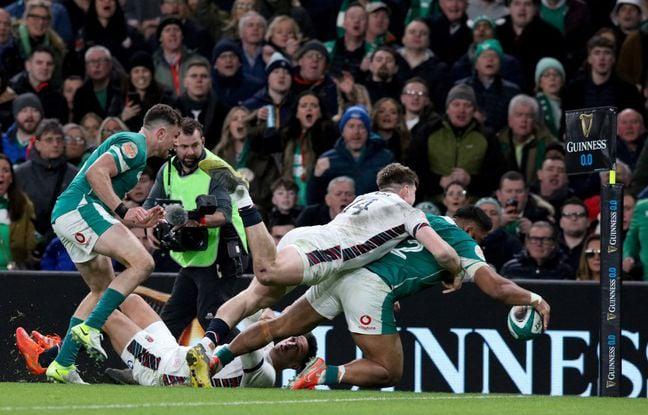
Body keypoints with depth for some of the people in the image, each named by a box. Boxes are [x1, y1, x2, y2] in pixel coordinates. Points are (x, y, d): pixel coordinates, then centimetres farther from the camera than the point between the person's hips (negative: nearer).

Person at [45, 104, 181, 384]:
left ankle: (62, 365, 15)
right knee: (142, 262, -20)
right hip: (80, 207, -11)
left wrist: (139, 220, 22)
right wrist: (122, 210, -20)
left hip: (64, 217, 11)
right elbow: (96, 172, -20)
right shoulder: (134, 145, -4)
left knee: (102, 288, 18)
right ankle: (89, 327, -23)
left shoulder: (129, 145, 28)